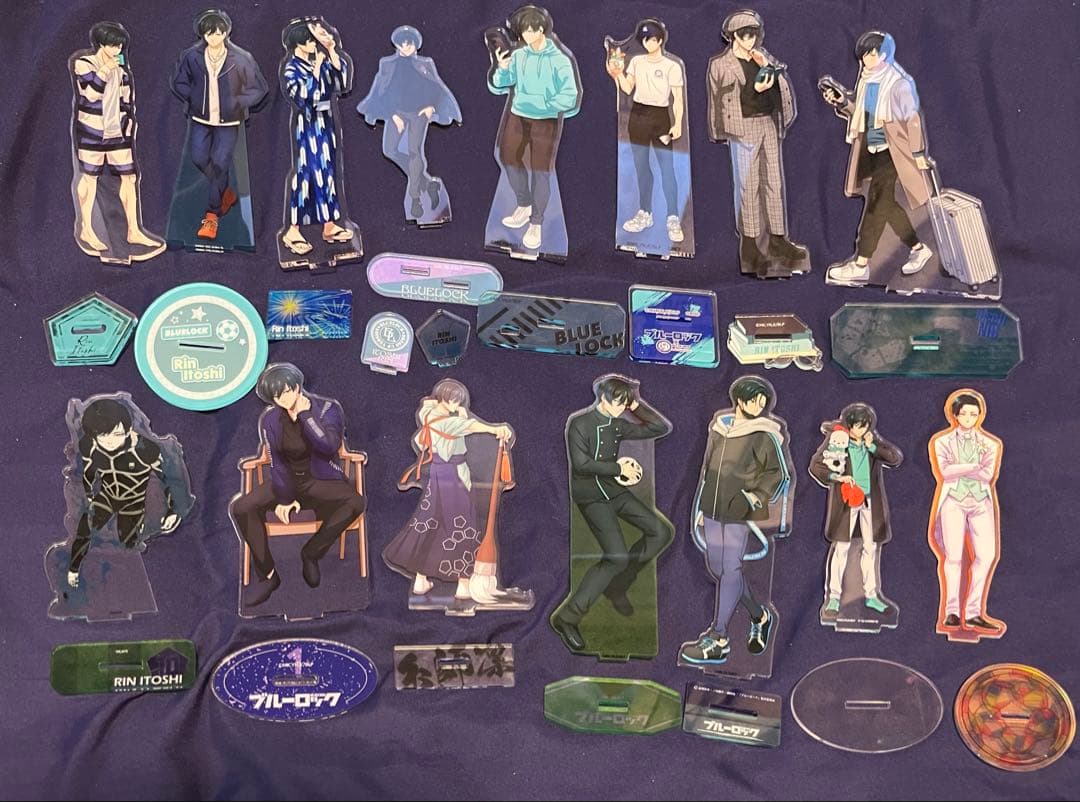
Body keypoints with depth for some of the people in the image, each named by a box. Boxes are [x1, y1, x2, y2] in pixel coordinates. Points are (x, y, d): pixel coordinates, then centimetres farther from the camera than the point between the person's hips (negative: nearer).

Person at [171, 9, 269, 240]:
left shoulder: (240, 59, -14)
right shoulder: (192, 56, -7)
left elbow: (259, 89, -5)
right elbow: (179, 82, 9)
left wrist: (236, 103, -11)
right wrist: (193, 99, -4)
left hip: (228, 121, -3)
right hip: (201, 118, 3)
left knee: (220, 164, -4)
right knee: (199, 159, 4)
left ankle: (212, 214, 7)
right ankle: (226, 193, 32)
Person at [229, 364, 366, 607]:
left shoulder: (328, 409, -11)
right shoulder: (269, 418, -4)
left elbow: (330, 446, -28)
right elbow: (277, 463, -4)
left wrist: (304, 414, -25)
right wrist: (284, 499, -11)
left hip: (321, 480, -2)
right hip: (287, 480, 2)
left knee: (355, 503, -33)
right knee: (241, 508, -21)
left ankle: (311, 553, -13)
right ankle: (268, 575, -11)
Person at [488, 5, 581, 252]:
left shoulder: (559, 58, -13)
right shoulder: (517, 56, -2)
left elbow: (569, 97, -15)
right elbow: (497, 88, 2)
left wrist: (541, 104, -19)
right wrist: (502, 69, -17)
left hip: (547, 121, -5)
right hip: (518, 117, 5)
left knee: (540, 170, 0)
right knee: (507, 157, 12)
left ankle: (536, 223, 13)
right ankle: (524, 204, 35)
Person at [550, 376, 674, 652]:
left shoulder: (617, 425, 7)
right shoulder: (579, 423, -12)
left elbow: (662, 428, 9)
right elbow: (582, 464, -23)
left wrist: (638, 406, -1)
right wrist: (619, 467, -16)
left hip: (614, 490, 8)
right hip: (591, 496, -8)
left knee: (662, 532, 2)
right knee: (617, 557, -21)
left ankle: (616, 585, 14)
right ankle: (567, 617, -16)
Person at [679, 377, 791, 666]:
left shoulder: (764, 433, -8)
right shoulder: (719, 425, 9)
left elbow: (780, 475, -6)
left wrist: (753, 497, -18)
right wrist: (700, 508, 19)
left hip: (742, 514, -6)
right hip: (713, 509, 7)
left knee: (729, 570, -5)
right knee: (716, 568, 11)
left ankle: (718, 640, 2)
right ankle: (759, 616, 30)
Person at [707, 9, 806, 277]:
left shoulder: (763, 58, 12)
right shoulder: (720, 64, -3)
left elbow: (783, 87, 5)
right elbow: (724, 100, -8)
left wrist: (769, 66, -11)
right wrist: (755, 90, -18)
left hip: (769, 124, 5)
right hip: (743, 127, -5)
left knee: (775, 182, 7)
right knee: (747, 185, -3)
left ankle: (777, 239, 14)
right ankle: (748, 243, 3)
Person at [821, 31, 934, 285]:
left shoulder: (899, 83, -15)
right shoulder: (866, 80, 5)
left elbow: (913, 119, -10)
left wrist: (918, 153, -9)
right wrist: (841, 102, -2)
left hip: (891, 150, -8)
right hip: (870, 149, 8)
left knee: (876, 203, -7)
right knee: (886, 203, 13)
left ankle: (861, 265, -4)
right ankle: (918, 249, 29)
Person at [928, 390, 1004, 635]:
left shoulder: (990, 444, 11)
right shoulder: (942, 441, 8)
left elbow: (989, 475, -5)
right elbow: (944, 471, -9)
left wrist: (957, 470, -9)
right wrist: (975, 466, -7)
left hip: (981, 503, 2)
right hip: (953, 502, -2)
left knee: (986, 555, -10)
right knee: (953, 556, -10)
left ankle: (973, 613, -4)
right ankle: (952, 612, -4)